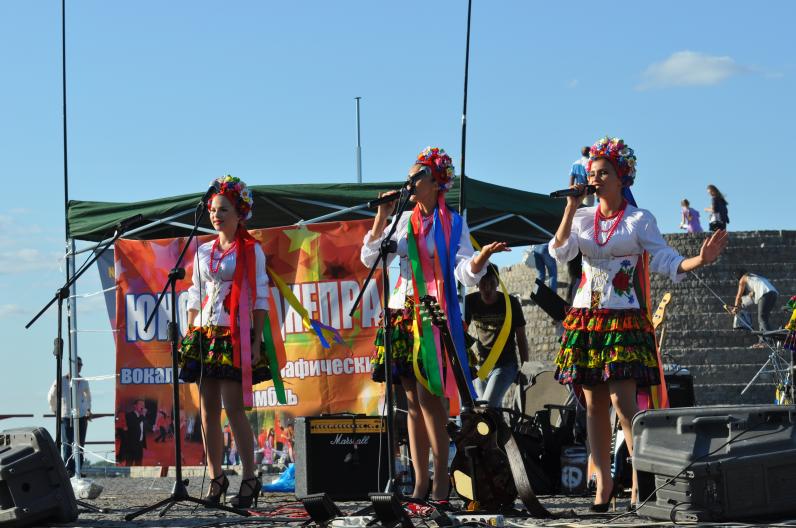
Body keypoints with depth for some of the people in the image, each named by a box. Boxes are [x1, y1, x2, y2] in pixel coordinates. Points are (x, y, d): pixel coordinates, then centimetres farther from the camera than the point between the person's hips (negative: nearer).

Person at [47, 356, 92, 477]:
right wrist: (55, 410, 12)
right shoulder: (61, 381, -3)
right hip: (65, 417, -3)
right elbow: (51, 396, 10)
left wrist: (88, 409, 22)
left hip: (81, 416, 3)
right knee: (66, 444, -11)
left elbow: (88, 395, 28)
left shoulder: (83, 382, 7)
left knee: (80, 444, 3)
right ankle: (68, 469, -12)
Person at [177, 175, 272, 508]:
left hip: (235, 336, -5)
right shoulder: (203, 252, 15)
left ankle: (249, 480, -9)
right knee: (208, 411, 2)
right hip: (204, 335, 5)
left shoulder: (251, 251, 1)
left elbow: (260, 299, -3)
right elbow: (195, 297, 17)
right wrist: (189, 338, 10)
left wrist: (256, 342, -10)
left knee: (233, 408, -12)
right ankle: (216, 479, 8)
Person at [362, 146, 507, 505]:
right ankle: (420, 482, 6)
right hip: (403, 311, 5)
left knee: (428, 395, -14)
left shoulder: (454, 224, 1)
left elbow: (467, 273, -8)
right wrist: (381, 217, 2)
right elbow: (371, 258, 10)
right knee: (412, 399, 4)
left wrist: (483, 255, -29)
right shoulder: (403, 221, 14)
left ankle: (441, 481, -11)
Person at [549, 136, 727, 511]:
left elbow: (667, 262, -5)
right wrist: (571, 207, -8)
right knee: (594, 405, 3)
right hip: (584, 319, 4)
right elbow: (559, 251, -3)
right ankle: (603, 483, 8)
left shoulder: (639, 220, 2)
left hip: (624, 319, -4)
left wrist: (700, 260, -23)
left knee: (622, 401, -15)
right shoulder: (582, 217, 12)